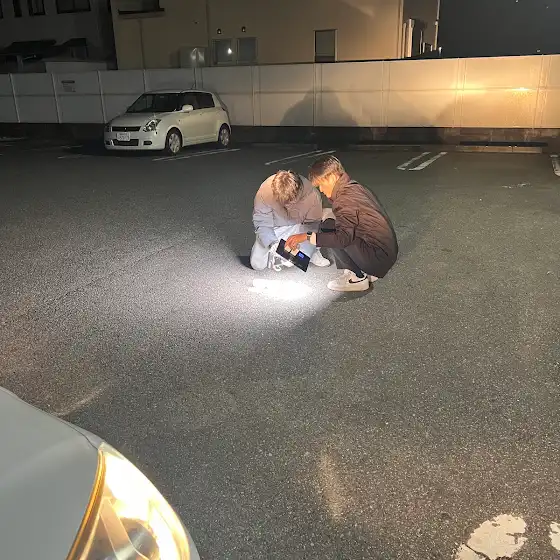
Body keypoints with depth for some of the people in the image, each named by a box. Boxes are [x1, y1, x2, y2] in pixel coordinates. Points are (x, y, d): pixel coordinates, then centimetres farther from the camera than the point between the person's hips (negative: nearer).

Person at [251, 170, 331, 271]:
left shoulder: (311, 195, -31)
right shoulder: (264, 192, -29)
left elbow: (311, 225, -19)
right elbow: (262, 223, -20)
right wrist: (273, 244, -34)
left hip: (297, 227, 0)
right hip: (273, 229, 0)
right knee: (257, 264, -13)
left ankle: (311, 253, -3)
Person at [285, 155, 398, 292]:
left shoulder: (345, 199, -21)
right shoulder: (354, 187, 10)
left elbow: (343, 238, -30)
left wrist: (307, 237, -27)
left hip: (380, 257, -10)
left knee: (328, 231, -16)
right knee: (329, 225, 12)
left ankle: (358, 278, -4)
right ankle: (366, 272, 12)